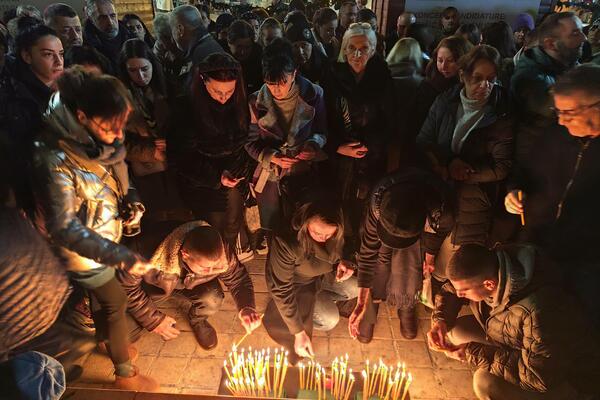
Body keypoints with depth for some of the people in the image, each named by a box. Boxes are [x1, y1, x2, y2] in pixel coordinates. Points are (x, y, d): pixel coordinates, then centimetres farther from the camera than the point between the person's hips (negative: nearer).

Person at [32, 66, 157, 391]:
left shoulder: (101, 137, -12)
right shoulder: (55, 160, -33)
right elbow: (64, 227, -32)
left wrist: (132, 201, -12)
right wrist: (120, 256, -37)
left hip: (109, 235, 6)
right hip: (85, 251, -6)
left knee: (108, 298, 25)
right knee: (116, 303, 10)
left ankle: (111, 339, 54)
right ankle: (124, 374, 33)